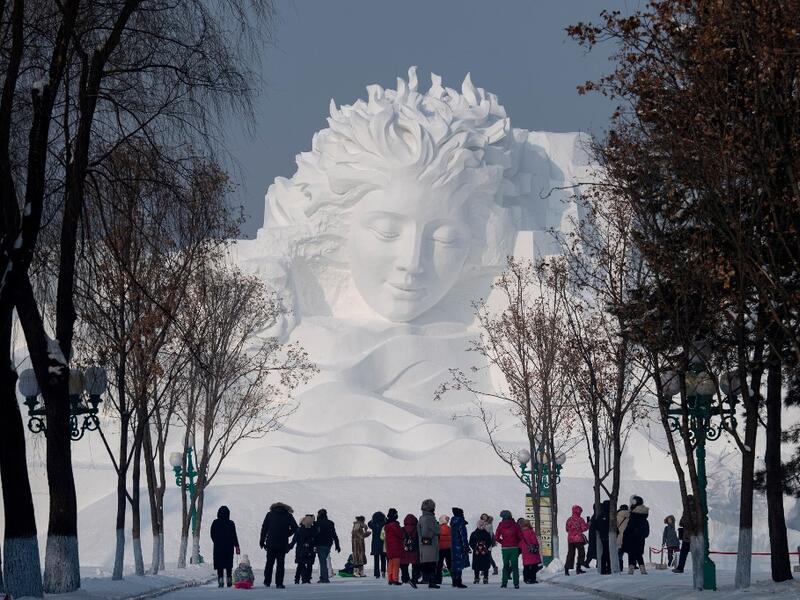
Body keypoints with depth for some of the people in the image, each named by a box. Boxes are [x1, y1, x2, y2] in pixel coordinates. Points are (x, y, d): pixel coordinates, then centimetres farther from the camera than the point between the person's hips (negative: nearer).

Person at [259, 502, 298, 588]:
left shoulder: (270, 514, 6)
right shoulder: (288, 515, 2)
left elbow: (264, 528, 4)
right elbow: (295, 527, -4)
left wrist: (262, 541, 8)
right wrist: (287, 535, 9)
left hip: (271, 543, 1)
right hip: (282, 544, -1)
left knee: (269, 563, 10)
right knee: (280, 563, 2)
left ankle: (267, 582, 10)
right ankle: (279, 583, -3)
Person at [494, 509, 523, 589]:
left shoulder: (501, 525, -1)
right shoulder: (515, 524, -2)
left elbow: (496, 537, -4)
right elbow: (520, 537, -2)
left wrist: (502, 542, 11)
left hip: (505, 548, 0)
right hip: (514, 548, 0)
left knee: (505, 566, 12)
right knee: (515, 566, 3)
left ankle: (504, 582, 5)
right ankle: (516, 584, -4)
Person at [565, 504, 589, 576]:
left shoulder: (569, 520, 4)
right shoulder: (579, 519, -11)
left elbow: (567, 529, 11)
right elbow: (584, 528, -10)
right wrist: (587, 525, 7)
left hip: (570, 539, 5)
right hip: (578, 539, -5)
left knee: (570, 554, 8)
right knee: (581, 553, 7)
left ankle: (566, 569, 1)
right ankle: (578, 568, 2)